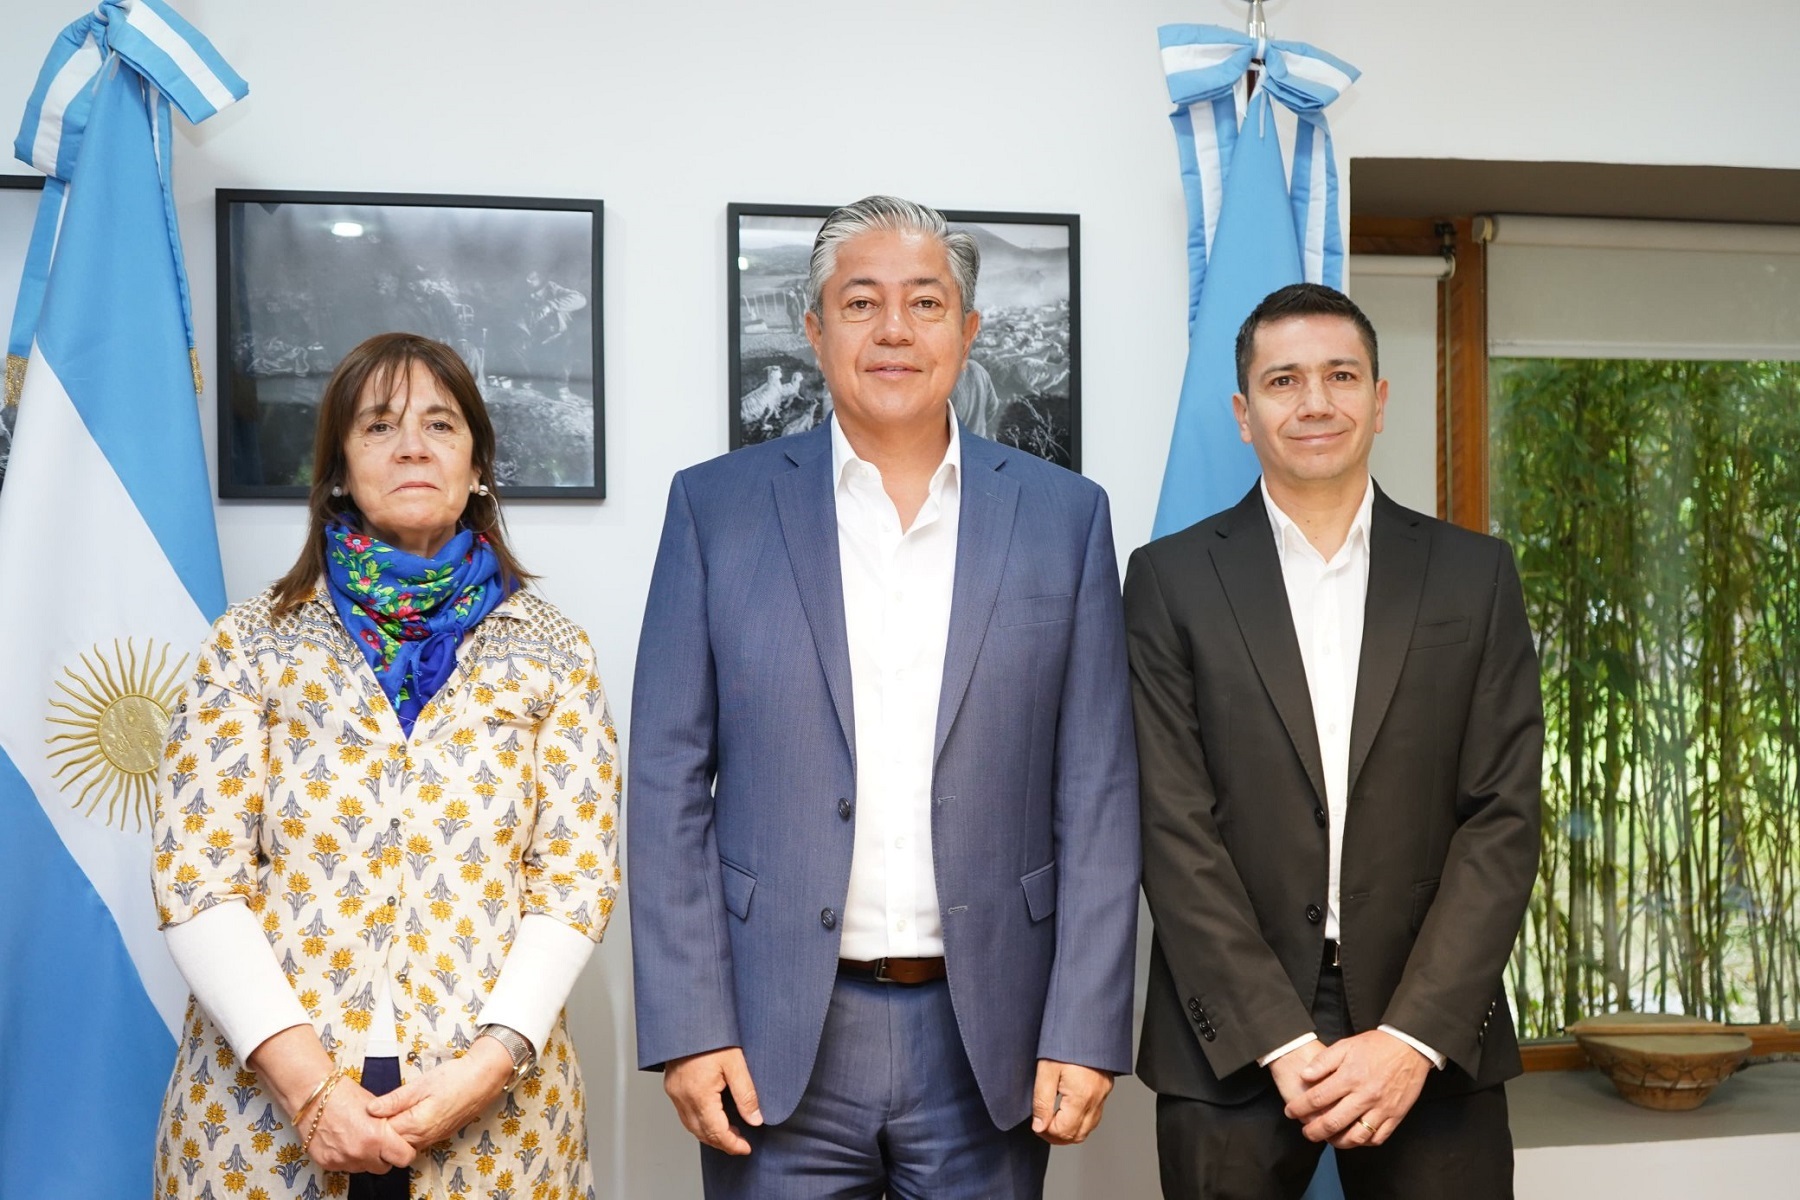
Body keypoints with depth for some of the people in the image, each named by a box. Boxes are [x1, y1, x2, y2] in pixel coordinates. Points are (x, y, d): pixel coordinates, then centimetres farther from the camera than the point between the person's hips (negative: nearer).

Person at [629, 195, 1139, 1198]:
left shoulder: (1064, 514, 3)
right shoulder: (719, 506, 1)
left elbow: (1097, 796, 2)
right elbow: (671, 784, 0)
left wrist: (1086, 1032, -4)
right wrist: (687, 1028, -5)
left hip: (989, 1033, 1)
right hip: (781, 1036, 0)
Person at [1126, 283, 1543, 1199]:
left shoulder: (1475, 575, 5)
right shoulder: (1171, 579, 1)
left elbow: (1502, 819, 0)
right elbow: (1174, 827, -5)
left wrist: (1413, 1037, -10)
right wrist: (1281, 1041, -12)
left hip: (1430, 1033, 1)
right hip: (1232, 1047, -1)